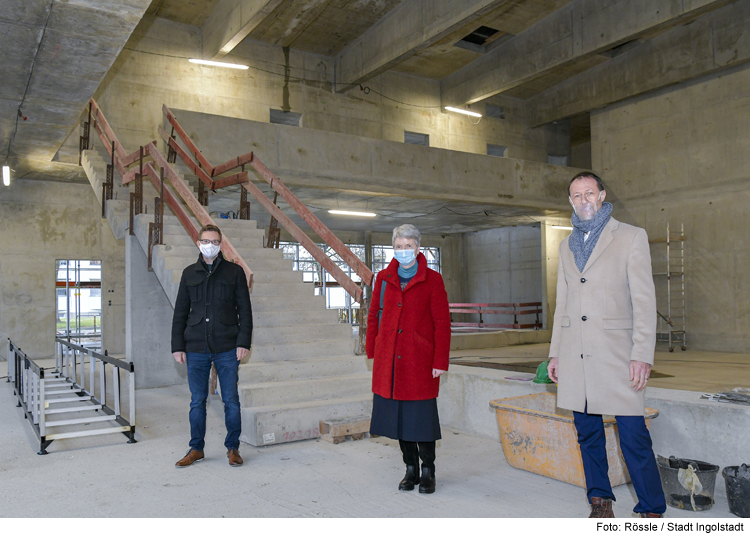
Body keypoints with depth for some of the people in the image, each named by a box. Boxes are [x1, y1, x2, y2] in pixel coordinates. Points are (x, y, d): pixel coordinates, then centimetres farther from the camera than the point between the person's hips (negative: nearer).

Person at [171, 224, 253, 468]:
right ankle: (196, 449, 23)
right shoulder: (190, 273, 11)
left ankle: (233, 448, 18)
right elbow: (180, 312, 12)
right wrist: (177, 345, 4)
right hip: (196, 348, 2)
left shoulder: (235, 272, 4)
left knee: (231, 400, 3)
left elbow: (245, 310, 3)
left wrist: (243, 342, -5)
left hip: (227, 348, -2)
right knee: (197, 401, 9)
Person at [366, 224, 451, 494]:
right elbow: (374, 317, 13)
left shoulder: (432, 280, -2)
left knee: (422, 416, 2)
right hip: (390, 362, 3)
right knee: (398, 416, 9)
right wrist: (372, 351, 8)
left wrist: (440, 361, -8)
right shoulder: (383, 278, 8)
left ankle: (428, 471, 21)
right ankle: (411, 469, 26)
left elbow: (442, 323, -4)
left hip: (420, 362, -3)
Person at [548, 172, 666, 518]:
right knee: (588, 432, 10)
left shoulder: (631, 237, 1)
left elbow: (644, 300, -4)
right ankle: (601, 502, 24)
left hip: (616, 353, -4)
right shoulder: (567, 245, 15)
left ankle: (651, 510, 11)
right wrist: (555, 353, 14)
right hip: (575, 356, 4)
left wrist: (642, 355, -11)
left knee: (633, 434, -5)